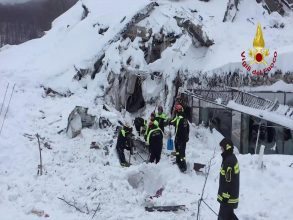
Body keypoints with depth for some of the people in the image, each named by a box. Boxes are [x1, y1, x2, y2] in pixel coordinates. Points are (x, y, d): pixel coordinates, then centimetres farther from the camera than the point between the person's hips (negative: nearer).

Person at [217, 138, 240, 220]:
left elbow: (228, 181, -24)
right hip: (232, 195, 10)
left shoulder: (229, 161, -24)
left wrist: (225, 196, -20)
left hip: (228, 197, -10)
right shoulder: (232, 158, 9)